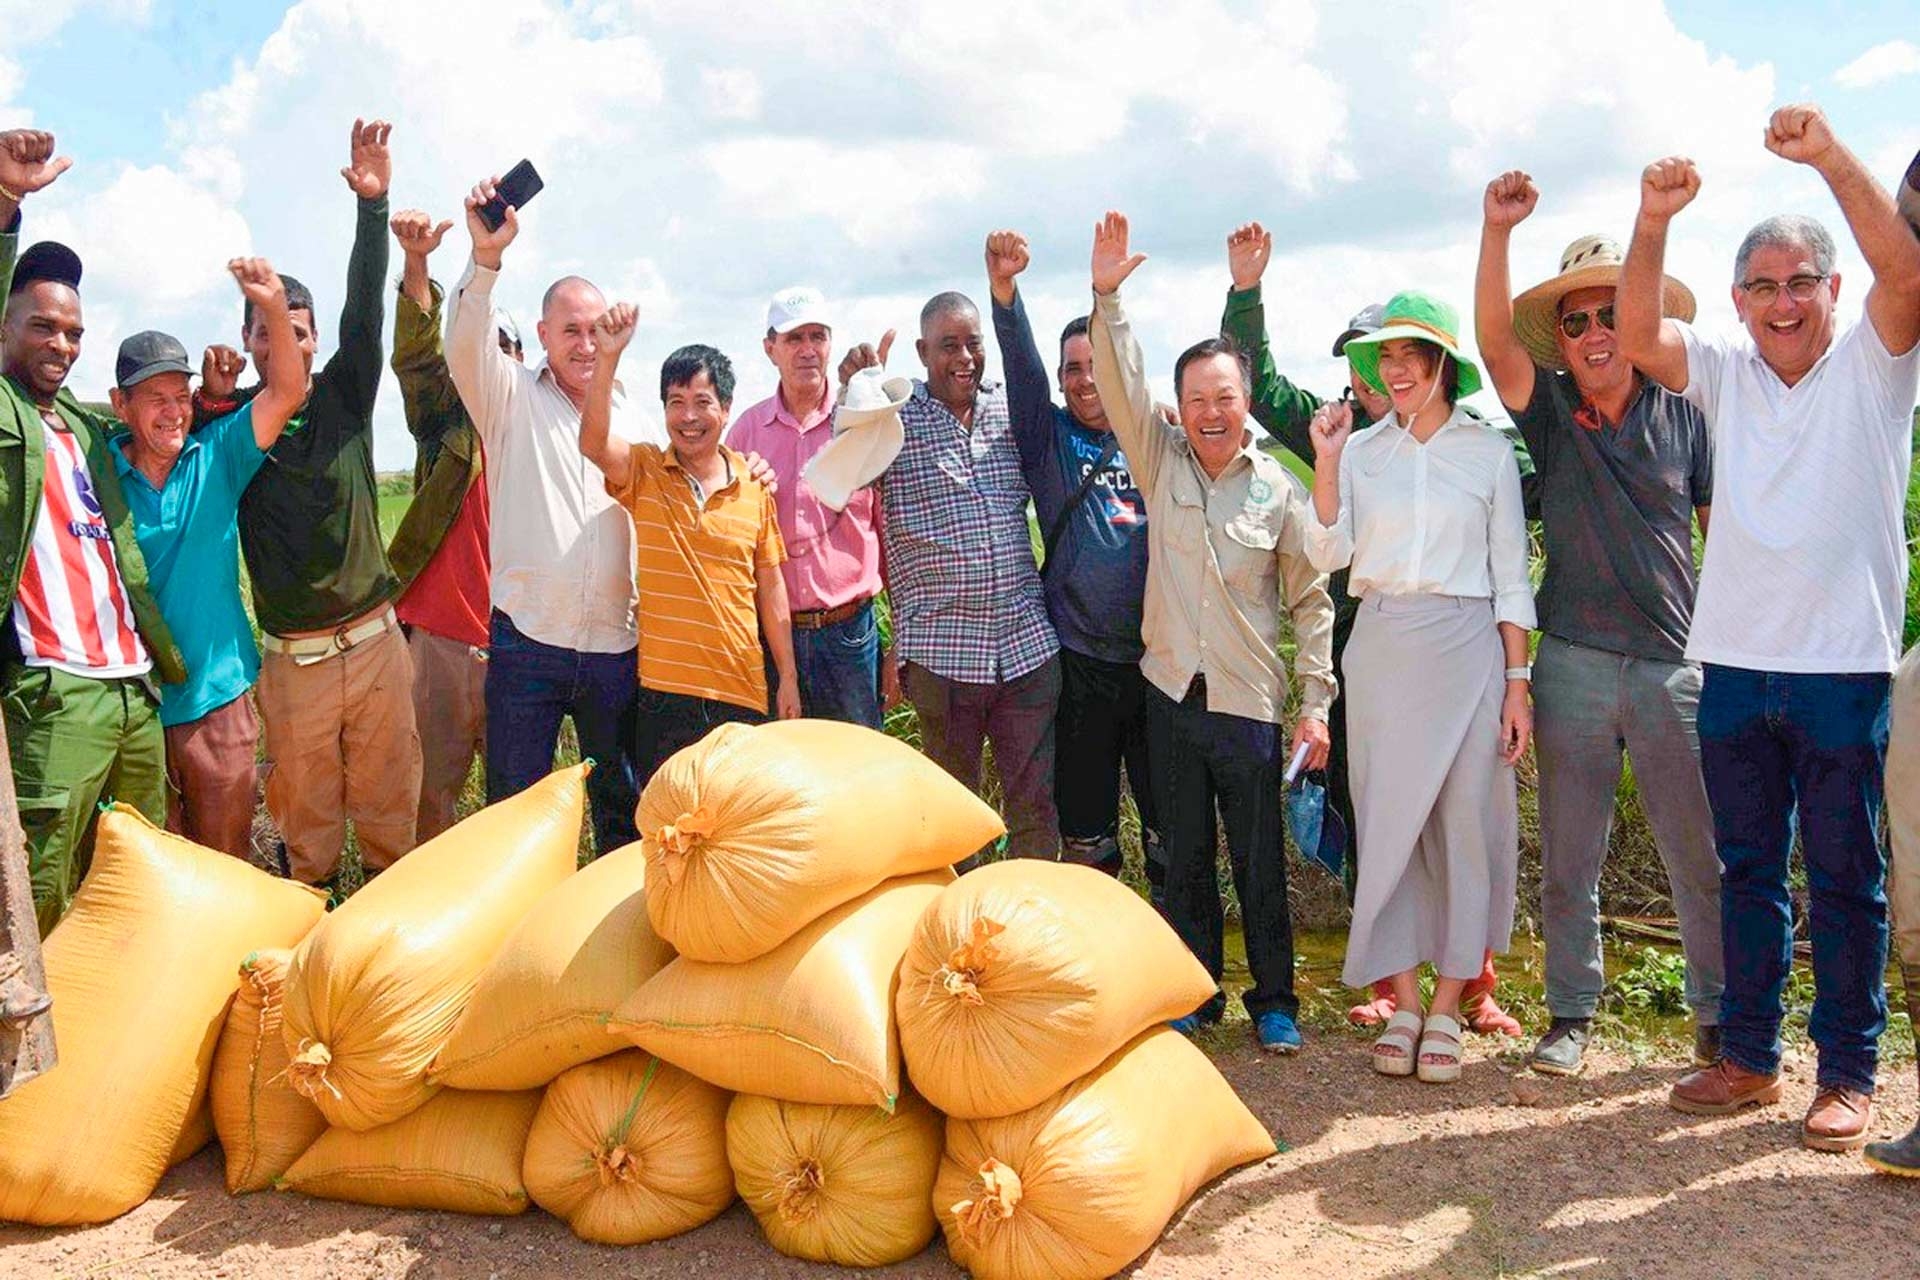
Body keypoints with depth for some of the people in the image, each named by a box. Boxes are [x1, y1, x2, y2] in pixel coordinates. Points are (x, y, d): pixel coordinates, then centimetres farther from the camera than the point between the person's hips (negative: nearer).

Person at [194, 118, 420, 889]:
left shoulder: (344, 395, 3)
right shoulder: (229, 419, 3)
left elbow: (365, 310, -8)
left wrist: (372, 205, -20)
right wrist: (213, 394, -15)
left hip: (375, 643, 1)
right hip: (292, 659, 0)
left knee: (391, 812, 7)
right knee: (306, 827, 8)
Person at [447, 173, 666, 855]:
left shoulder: (639, 424, 12)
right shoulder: (513, 399, 3)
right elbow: (466, 348, -17)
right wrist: (486, 257, -32)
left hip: (618, 646, 2)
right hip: (526, 642, -2)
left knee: (624, 806, 14)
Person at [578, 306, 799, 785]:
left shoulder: (755, 486, 3)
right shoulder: (644, 472, 0)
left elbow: (770, 586, 9)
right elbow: (593, 441, -22)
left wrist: (788, 677, 9)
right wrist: (608, 356, -34)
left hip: (741, 690, 2)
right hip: (664, 688, -1)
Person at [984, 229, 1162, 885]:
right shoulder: (1049, 437, 2)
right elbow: (1021, 363, -13)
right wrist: (1003, 287, -27)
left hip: (1158, 659, 1)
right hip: (1081, 663, -1)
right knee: (1085, 829, 9)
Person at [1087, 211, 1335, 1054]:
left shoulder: (1279, 491, -2)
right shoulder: (1160, 463, 4)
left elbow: (1312, 602, 2)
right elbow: (1119, 388, -8)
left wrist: (1316, 703, -2)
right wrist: (1107, 297, -19)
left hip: (1250, 702, -2)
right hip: (1173, 694, 2)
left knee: (1260, 865, 6)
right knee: (1185, 859, 13)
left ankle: (1274, 1003, 23)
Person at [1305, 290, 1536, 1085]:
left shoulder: (1489, 452, 4)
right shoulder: (1362, 449, 8)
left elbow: (1511, 577, 4)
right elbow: (1329, 555, -2)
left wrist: (1517, 683, -1)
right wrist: (1325, 462, -11)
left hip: (1466, 646, -1)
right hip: (1382, 648, 2)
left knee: (1464, 825, 2)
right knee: (1388, 822, 4)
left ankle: (1446, 1010, 14)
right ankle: (1404, 1002, 16)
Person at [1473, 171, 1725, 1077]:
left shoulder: (1682, 414, 6)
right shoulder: (1549, 410, 5)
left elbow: (1726, 531, 11)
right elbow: (1493, 336, -12)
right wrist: (1497, 231, -24)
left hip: (1673, 665, 0)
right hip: (1572, 664, 0)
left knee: (1702, 858, 4)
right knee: (1569, 857, 7)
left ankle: (1721, 1019, 20)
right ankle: (1572, 1012, 20)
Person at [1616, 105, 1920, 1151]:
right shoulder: (1724, 371, 8)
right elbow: (1637, 338, -8)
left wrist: (1832, 159, -29)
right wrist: (1653, 223, -22)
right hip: (1735, 663, 3)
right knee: (1747, 870, 12)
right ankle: (1749, 1056, 23)